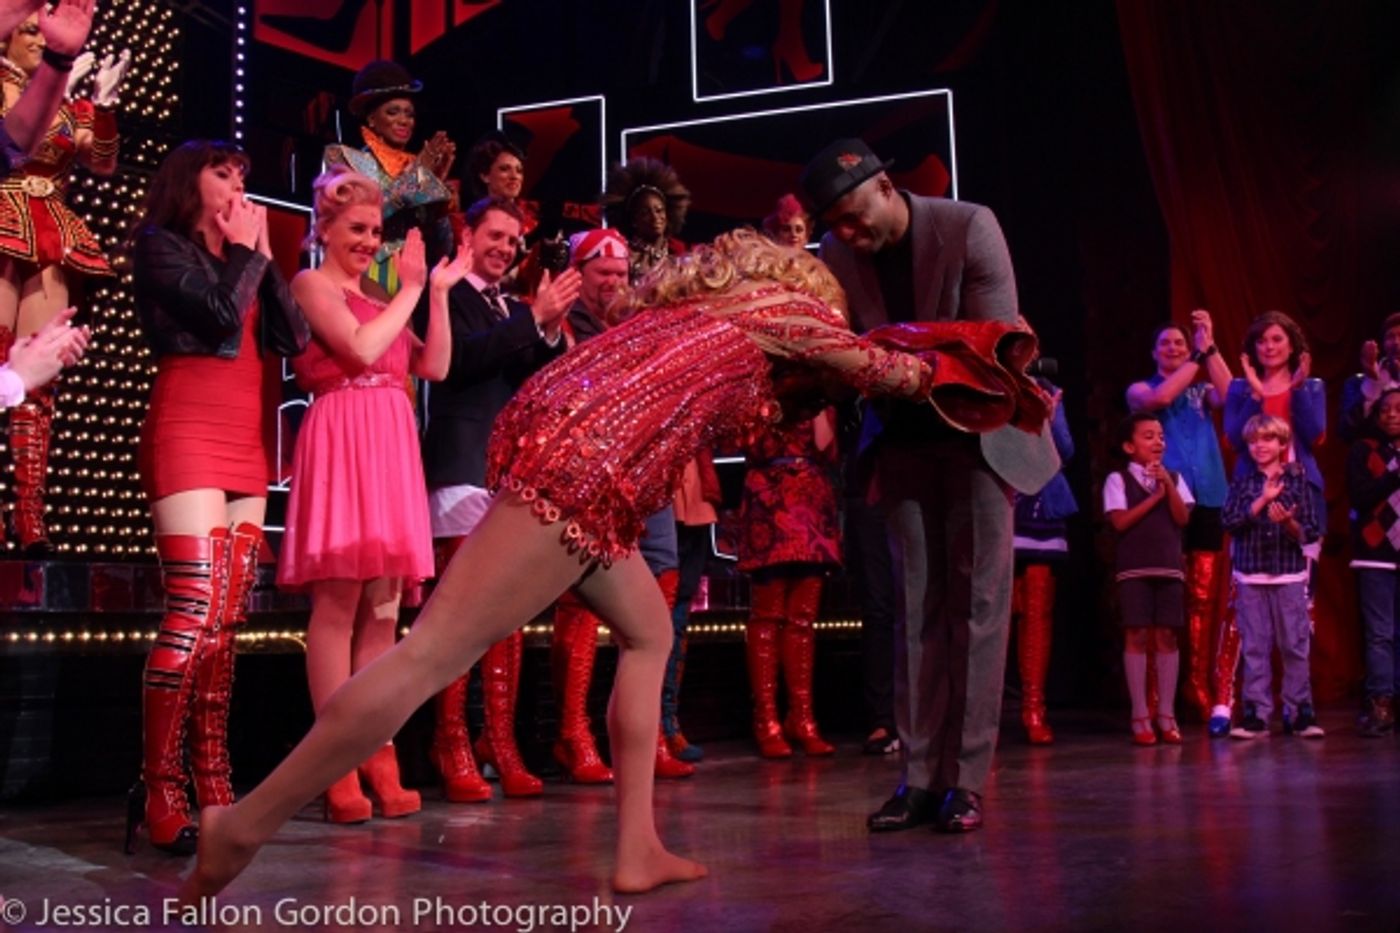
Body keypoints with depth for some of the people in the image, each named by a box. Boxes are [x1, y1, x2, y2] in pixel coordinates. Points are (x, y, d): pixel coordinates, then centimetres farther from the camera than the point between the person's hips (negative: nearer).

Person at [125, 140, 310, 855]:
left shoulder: (240, 257, 23)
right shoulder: (159, 244, 4)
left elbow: (294, 337, 11)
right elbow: (221, 312, -13)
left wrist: (262, 255, 9)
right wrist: (244, 251, 3)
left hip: (249, 446, 7)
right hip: (189, 437, -7)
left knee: (227, 622, 3)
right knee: (195, 613, -16)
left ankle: (212, 783, 5)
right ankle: (159, 789, -12)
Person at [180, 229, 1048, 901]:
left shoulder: (708, 307, 34)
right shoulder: (784, 307, 16)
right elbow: (884, 369, 29)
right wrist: (936, 369, 47)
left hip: (554, 438, 10)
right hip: (585, 463, -10)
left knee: (649, 633, 19)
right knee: (434, 653, -12)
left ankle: (639, 849, 17)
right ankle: (244, 828, -11)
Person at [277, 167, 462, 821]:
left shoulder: (377, 299, 24)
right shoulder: (312, 283, 4)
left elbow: (434, 367, 15)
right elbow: (361, 349, -11)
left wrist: (439, 292, 11)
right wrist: (410, 289, -2)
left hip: (391, 445, 7)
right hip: (342, 440, -7)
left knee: (383, 609, 3)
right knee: (338, 603, -9)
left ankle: (379, 762, 5)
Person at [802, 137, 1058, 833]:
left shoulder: (969, 226, -16)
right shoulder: (834, 258, -7)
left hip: (981, 431, -3)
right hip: (905, 442, 3)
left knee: (977, 601, -4)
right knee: (916, 606, 4)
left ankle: (965, 779, -1)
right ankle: (920, 777, 7)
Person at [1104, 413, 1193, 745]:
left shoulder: (1173, 478, 11)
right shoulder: (1119, 479, 0)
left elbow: (1182, 518, 0)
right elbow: (1120, 522, -11)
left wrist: (1168, 484, -11)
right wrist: (1155, 497, -9)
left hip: (1169, 567, 3)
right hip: (1134, 568, -3)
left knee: (1167, 636, 3)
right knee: (1137, 636, -3)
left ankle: (1166, 715, 8)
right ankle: (1140, 717, 1)